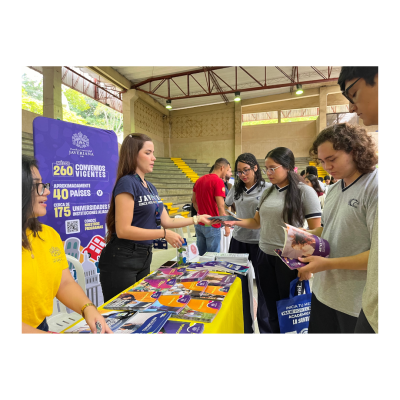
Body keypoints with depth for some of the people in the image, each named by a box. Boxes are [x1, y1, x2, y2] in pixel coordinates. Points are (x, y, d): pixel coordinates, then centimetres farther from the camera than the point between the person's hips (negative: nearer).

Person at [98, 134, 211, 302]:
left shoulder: (150, 187, 10)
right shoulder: (127, 183, -17)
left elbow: (166, 221, 12)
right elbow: (123, 230, -23)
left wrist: (198, 219, 12)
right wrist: (164, 234, -21)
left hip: (144, 257, 9)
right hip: (121, 261, -8)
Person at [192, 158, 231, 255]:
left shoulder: (199, 180, 9)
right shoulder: (218, 181, -16)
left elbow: (194, 201, 17)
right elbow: (220, 206, -19)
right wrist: (226, 225, -12)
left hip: (199, 224, 7)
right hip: (212, 225, -7)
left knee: (201, 255, 17)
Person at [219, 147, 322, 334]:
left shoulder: (305, 192, -10)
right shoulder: (267, 192, 7)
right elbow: (257, 222, 12)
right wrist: (234, 221, -4)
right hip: (265, 257, 5)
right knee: (272, 310, 19)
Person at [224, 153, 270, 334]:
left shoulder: (268, 188, -9)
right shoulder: (236, 189, 6)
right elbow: (226, 205, 22)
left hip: (259, 242, -4)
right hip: (238, 241, 5)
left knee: (262, 285, 9)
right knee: (240, 284, 14)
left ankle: (265, 327, 30)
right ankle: (244, 326, 34)